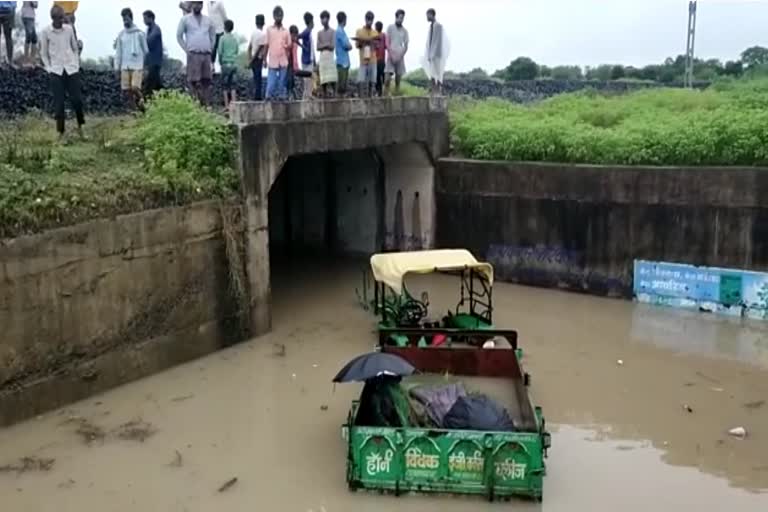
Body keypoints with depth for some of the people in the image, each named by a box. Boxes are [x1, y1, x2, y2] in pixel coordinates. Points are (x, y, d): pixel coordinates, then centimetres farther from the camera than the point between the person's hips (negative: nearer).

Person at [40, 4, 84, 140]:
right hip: (56, 71, -1)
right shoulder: (45, 32, -1)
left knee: (77, 99, -3)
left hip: (72, 69, 1)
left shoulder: (69, 29, 4)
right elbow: (43, 53, 6)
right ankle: (61, 133, 6)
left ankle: (80, 126, 18)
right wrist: (49, 69, -3)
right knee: (59, 103, -1)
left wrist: (77, 64, 5)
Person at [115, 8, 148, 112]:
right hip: (125, 66, 3)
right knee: (126, 90, -2)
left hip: (137, 65, -3)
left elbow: (146, 50, 6)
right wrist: (117, 67, 7)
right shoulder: (121, 34, 10)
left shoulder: (139, 33, 2)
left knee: (135, 87, -17)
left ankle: (140, 100, 11)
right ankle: (134, 109, 10)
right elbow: (118, 52, 12)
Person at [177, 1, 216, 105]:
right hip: (193, 55, -3)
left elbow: (213, 35, 23)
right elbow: (179, 36, 7)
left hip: (206, 55, 3)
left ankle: (205, 103, 3)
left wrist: (210, 49, 13)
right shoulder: (185, 19, 6)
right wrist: (186, 50, -1)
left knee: (207, 80, -1)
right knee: (194, 81, -9)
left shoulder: (208, 20, 15)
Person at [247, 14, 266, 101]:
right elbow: (259, 48, -16)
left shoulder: (253, 33, 10)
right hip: (258, 59, -7)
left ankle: (256, 95, 16)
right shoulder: (263, 34, -11)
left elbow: (249, 47, 11)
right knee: (258, 78, -3)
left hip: (253, 59, 7)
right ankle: (258, 96, -3)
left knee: (256, 78, 12)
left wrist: (249, 59, 15)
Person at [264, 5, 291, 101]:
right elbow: (266, 45, 6)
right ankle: (269, 96, 2)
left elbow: (289, 45, 15)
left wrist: (287, 46, -6)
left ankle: (280, 96, 7)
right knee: (271, 81, -5)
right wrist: (265, 59, 1)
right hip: (272, 60, -2)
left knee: (282, 81, 3)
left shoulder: (286, 31, 10)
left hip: (283, 61, 2)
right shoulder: (269, 30, 6)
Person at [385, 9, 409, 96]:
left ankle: (397, 93, 6)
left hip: (400, 56, 3)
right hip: (391, 55, -3)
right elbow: (387, 43, -1)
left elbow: (406, 46, 9)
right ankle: (387, 94, -8)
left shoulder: (405, 30, 9)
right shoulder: (390, 27, 3)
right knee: (388, 75, -11)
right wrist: (392, 55, -9)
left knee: (399, 76, 2)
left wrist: (401, 55, -5)